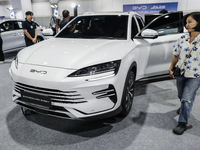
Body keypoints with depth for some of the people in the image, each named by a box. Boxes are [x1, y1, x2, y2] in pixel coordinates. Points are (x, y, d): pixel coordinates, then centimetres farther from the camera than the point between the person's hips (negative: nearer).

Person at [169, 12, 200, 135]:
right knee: (181, 96, 21)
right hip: (181, 73, 4)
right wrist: (171, 68, 3)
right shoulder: (182, 39, 2)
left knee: (187, 99, -5)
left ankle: (183, 123, 11)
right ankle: (183, 107, 52)